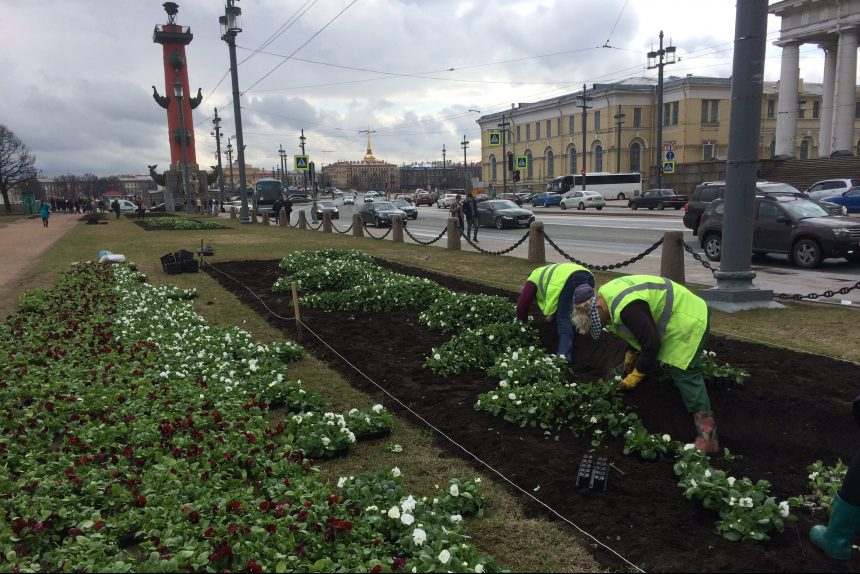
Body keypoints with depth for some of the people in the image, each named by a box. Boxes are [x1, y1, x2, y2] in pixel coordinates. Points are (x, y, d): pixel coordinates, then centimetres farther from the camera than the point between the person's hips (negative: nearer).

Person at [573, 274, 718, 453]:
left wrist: (635, 376, -18)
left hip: (688, 321, -11)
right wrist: (629, 358, 12)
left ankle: (707, 435, -18)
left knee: (684, 374, -17)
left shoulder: (626, 307, -35)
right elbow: (635, 330, 15)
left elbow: (651, 344, -30)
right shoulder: (607, 296, -2)